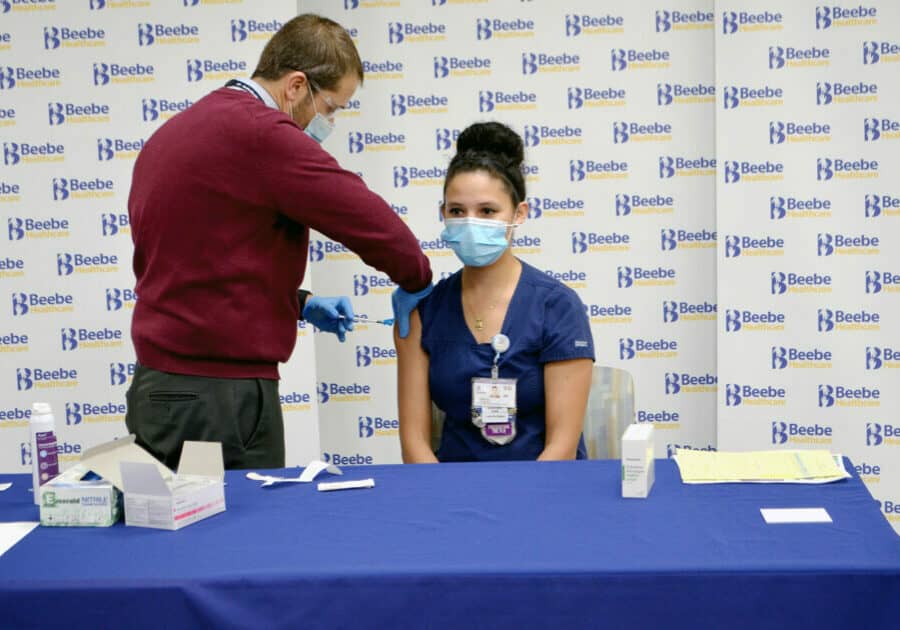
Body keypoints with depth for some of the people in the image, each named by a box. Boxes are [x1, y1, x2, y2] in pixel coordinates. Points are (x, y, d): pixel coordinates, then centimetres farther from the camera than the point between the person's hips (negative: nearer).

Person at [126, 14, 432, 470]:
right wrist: (417, 281, 3)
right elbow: (369, 219, -16)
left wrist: (298, 304, 16)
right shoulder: (261, 134, -15)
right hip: (221, 396, -9)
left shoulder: (176, 131, 14)